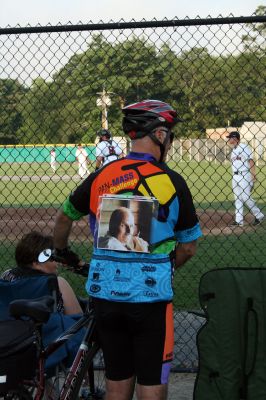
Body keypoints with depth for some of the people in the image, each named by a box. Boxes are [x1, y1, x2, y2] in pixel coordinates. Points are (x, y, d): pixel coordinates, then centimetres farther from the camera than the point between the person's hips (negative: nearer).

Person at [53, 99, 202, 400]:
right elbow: (188, 248, 0)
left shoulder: (101, 176, 2)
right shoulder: (172, 181, -7)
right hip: (151, 294, -4)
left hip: (105, 293, 4)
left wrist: (61, 252, 36)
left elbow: (63, 218, 17)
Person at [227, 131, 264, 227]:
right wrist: (234, 177, 17)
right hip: (235, 176, 9)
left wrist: (253, 175, -21)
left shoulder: (244, 147, -10)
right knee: (237, 199, 8)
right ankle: (239, 221, 10)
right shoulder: (233, 150, 16)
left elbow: (251, 161, -15)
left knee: (245, 197, -11)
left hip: (244, 176, -9)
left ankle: (259, 216, 3)